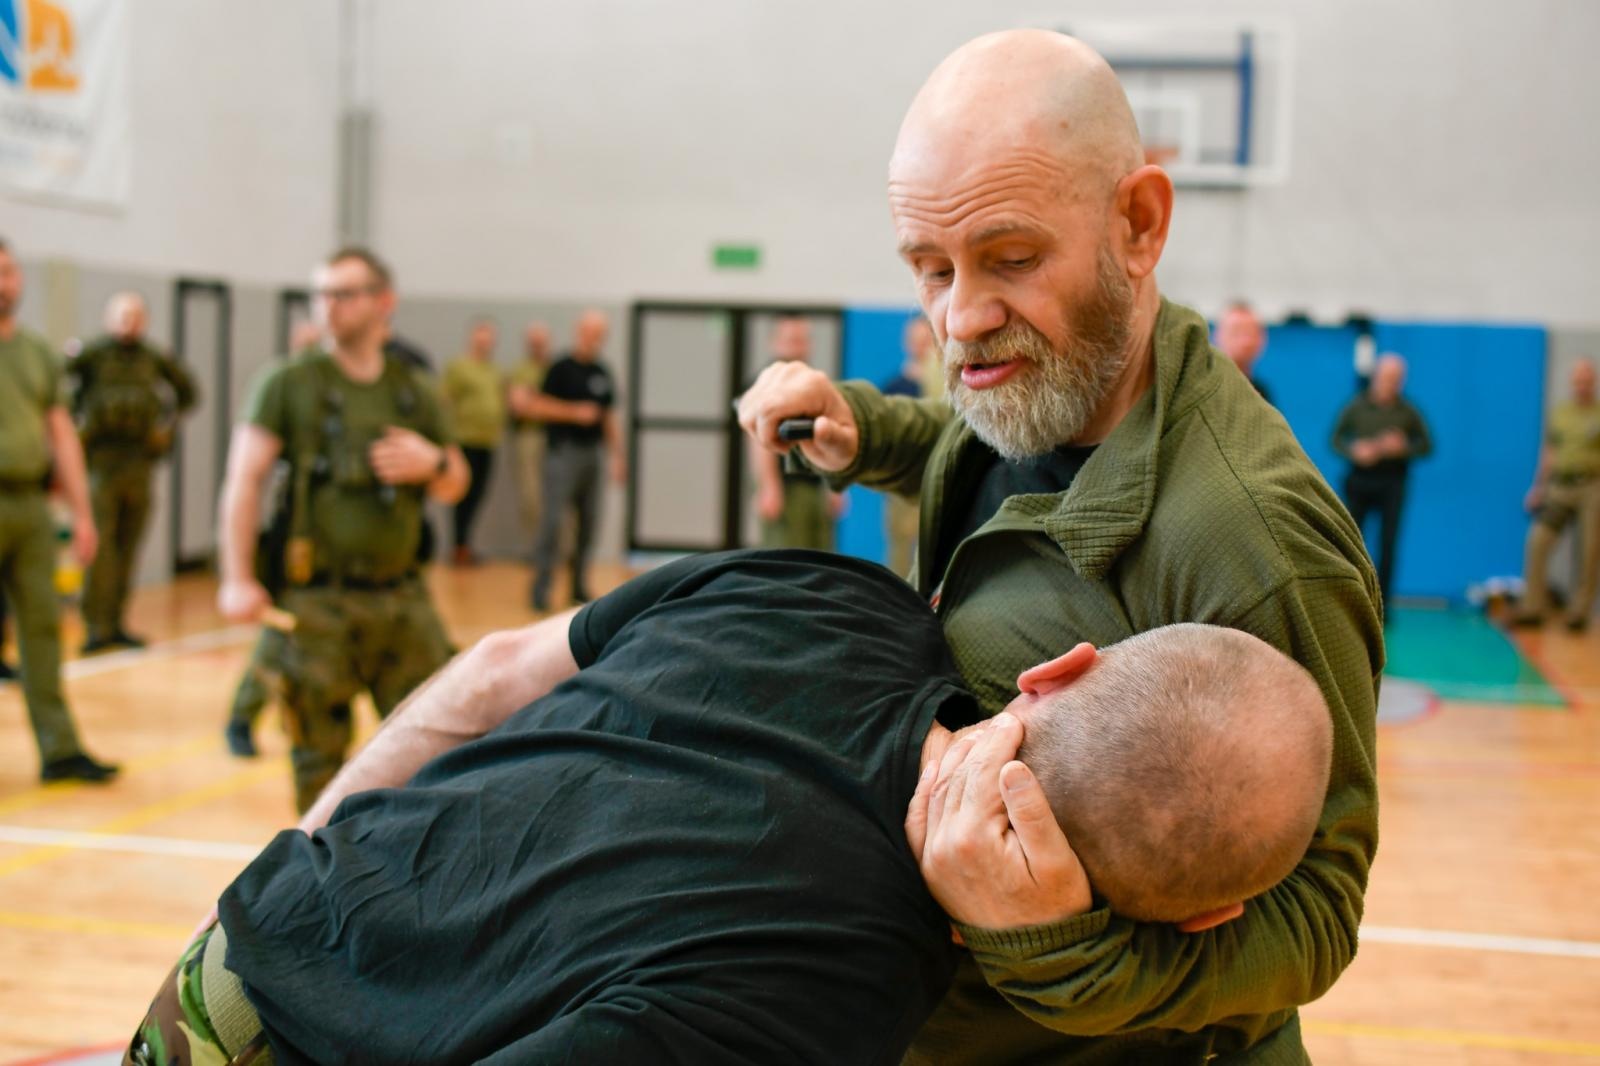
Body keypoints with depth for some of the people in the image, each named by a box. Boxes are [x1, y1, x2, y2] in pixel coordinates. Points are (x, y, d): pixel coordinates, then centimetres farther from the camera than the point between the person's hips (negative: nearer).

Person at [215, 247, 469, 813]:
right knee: (319, 756, 3)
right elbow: (245, 477, -6)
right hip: (318, 604, -3)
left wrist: (433, 463, -7)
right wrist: (237, 579, -16)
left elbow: (454, 488, 18)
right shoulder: (289, 384, 1)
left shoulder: (415, 392, 12)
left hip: (401, 600, 3)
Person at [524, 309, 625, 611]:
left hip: (592, 453, 6)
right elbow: (537, 407, -8)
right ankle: (541, 587, -5)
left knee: (589, 522, 7)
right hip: (564, 451, -6)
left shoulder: (602, 373, 13)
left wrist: (618, 455, 15)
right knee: (553, 519, -10)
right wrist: (574, 412, -15)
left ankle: (578, 586, 16)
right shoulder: (562, 368, -5)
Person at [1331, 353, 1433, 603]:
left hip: (1392, 482, 0)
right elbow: (1337, 439, 5)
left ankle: (1381, 604, 3)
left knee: (1388, 544, -3)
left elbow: (1427, 446, 4)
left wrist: (1404, 447, -14)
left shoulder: (1408, 413, 3)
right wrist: (1354, 450, -14)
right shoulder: (1356, 407, 3)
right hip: (1359, 481, 0)